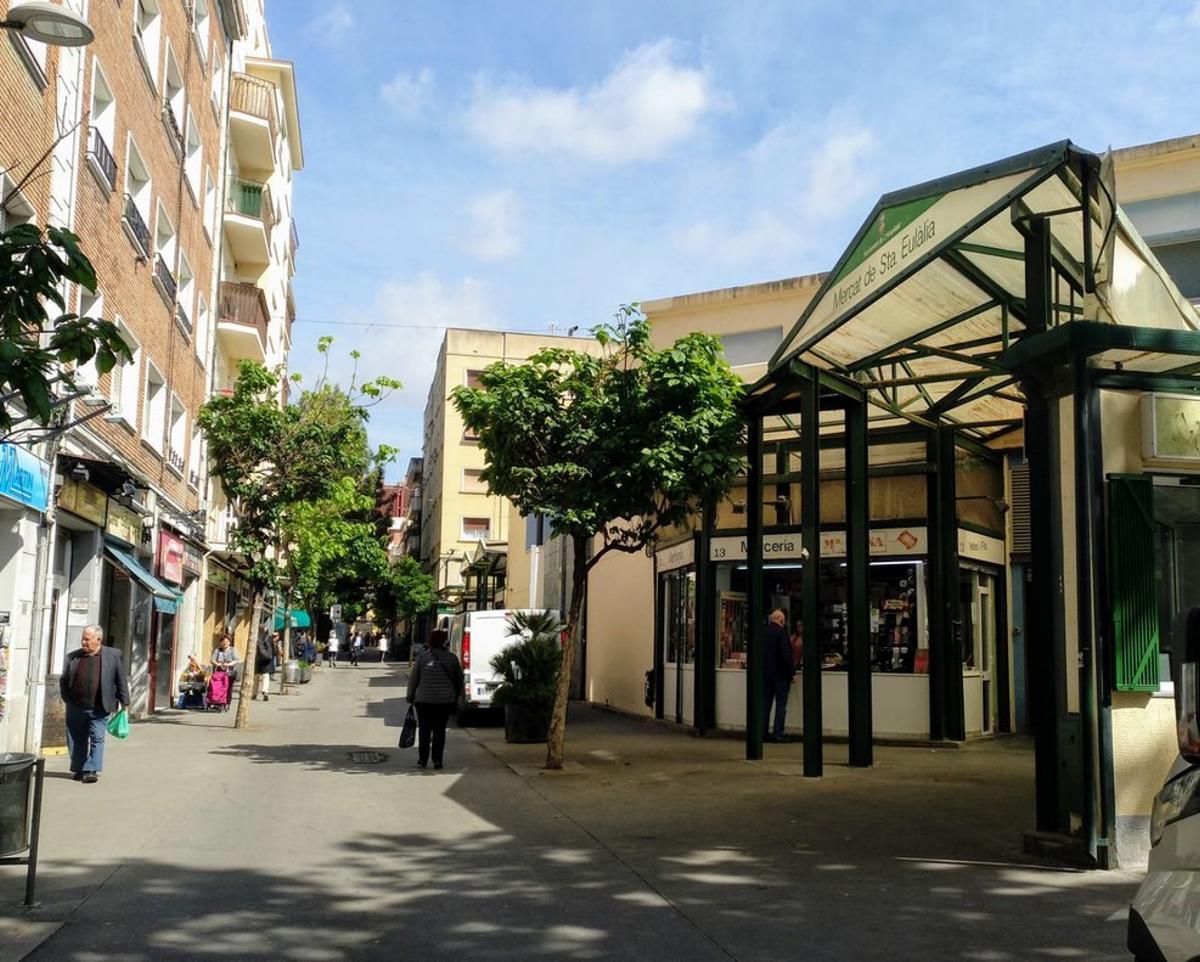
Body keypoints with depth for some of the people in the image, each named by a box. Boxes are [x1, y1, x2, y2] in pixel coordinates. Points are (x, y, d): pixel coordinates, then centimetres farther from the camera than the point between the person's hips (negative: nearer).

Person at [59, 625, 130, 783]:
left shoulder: (113, 655, 0)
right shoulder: (73, 657, 6)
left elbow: (121, 680, 2)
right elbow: (63, 681, 14)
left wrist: (124, 702, 0)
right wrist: (67, 699, 6)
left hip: (99, 709, -3)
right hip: (76, 708, 3)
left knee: (97, 739, -5)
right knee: (76, 740, 10)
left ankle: (92, 770, 0)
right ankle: (79, 769, 24)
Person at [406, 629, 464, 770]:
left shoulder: (422, 657, -3)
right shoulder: (451, 658, 0)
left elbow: (413, 679, 0)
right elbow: (459, 679, 9)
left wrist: (410, 697, 10)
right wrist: (457, 696, 24)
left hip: (424, 700, -1)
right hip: (445, 700, 1)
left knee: (424, 729, 10)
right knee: (440, 729, 6)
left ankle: (422, 759, 12)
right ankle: (437, 760, 3)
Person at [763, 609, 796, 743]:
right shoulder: (781, 632, -14)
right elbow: (786, 655, -19)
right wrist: (792, 672, -10)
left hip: (765, 673, 6)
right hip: (780, 674, -6)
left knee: (765, 704, 11)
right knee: (781, 705, 1)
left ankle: (763, 733, 13)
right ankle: (778, 734, -1)